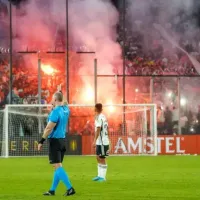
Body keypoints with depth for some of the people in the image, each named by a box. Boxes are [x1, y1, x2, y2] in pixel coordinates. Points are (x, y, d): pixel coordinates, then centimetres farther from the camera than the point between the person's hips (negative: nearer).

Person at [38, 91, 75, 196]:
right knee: (58, 166, 12)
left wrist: (41, 141, -15)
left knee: (57, 166, -9)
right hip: (62, 139, 9)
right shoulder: (66, 109, 6)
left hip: (55, 140, -9)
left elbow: (49, 128, -19)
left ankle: (70, 188, -18)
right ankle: (52, 190, 19)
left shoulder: (55, 112, -17)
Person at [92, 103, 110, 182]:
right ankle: (100, 175, 18)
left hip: (102, 142, -9)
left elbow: (98, 129, -20)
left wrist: (95, 141, -21)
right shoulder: (103, 117, 12)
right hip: (100, 142, 9)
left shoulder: (99, 117, -14)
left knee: (102, 159, -5)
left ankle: (102, 177, -2)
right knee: (98, 158, 14)